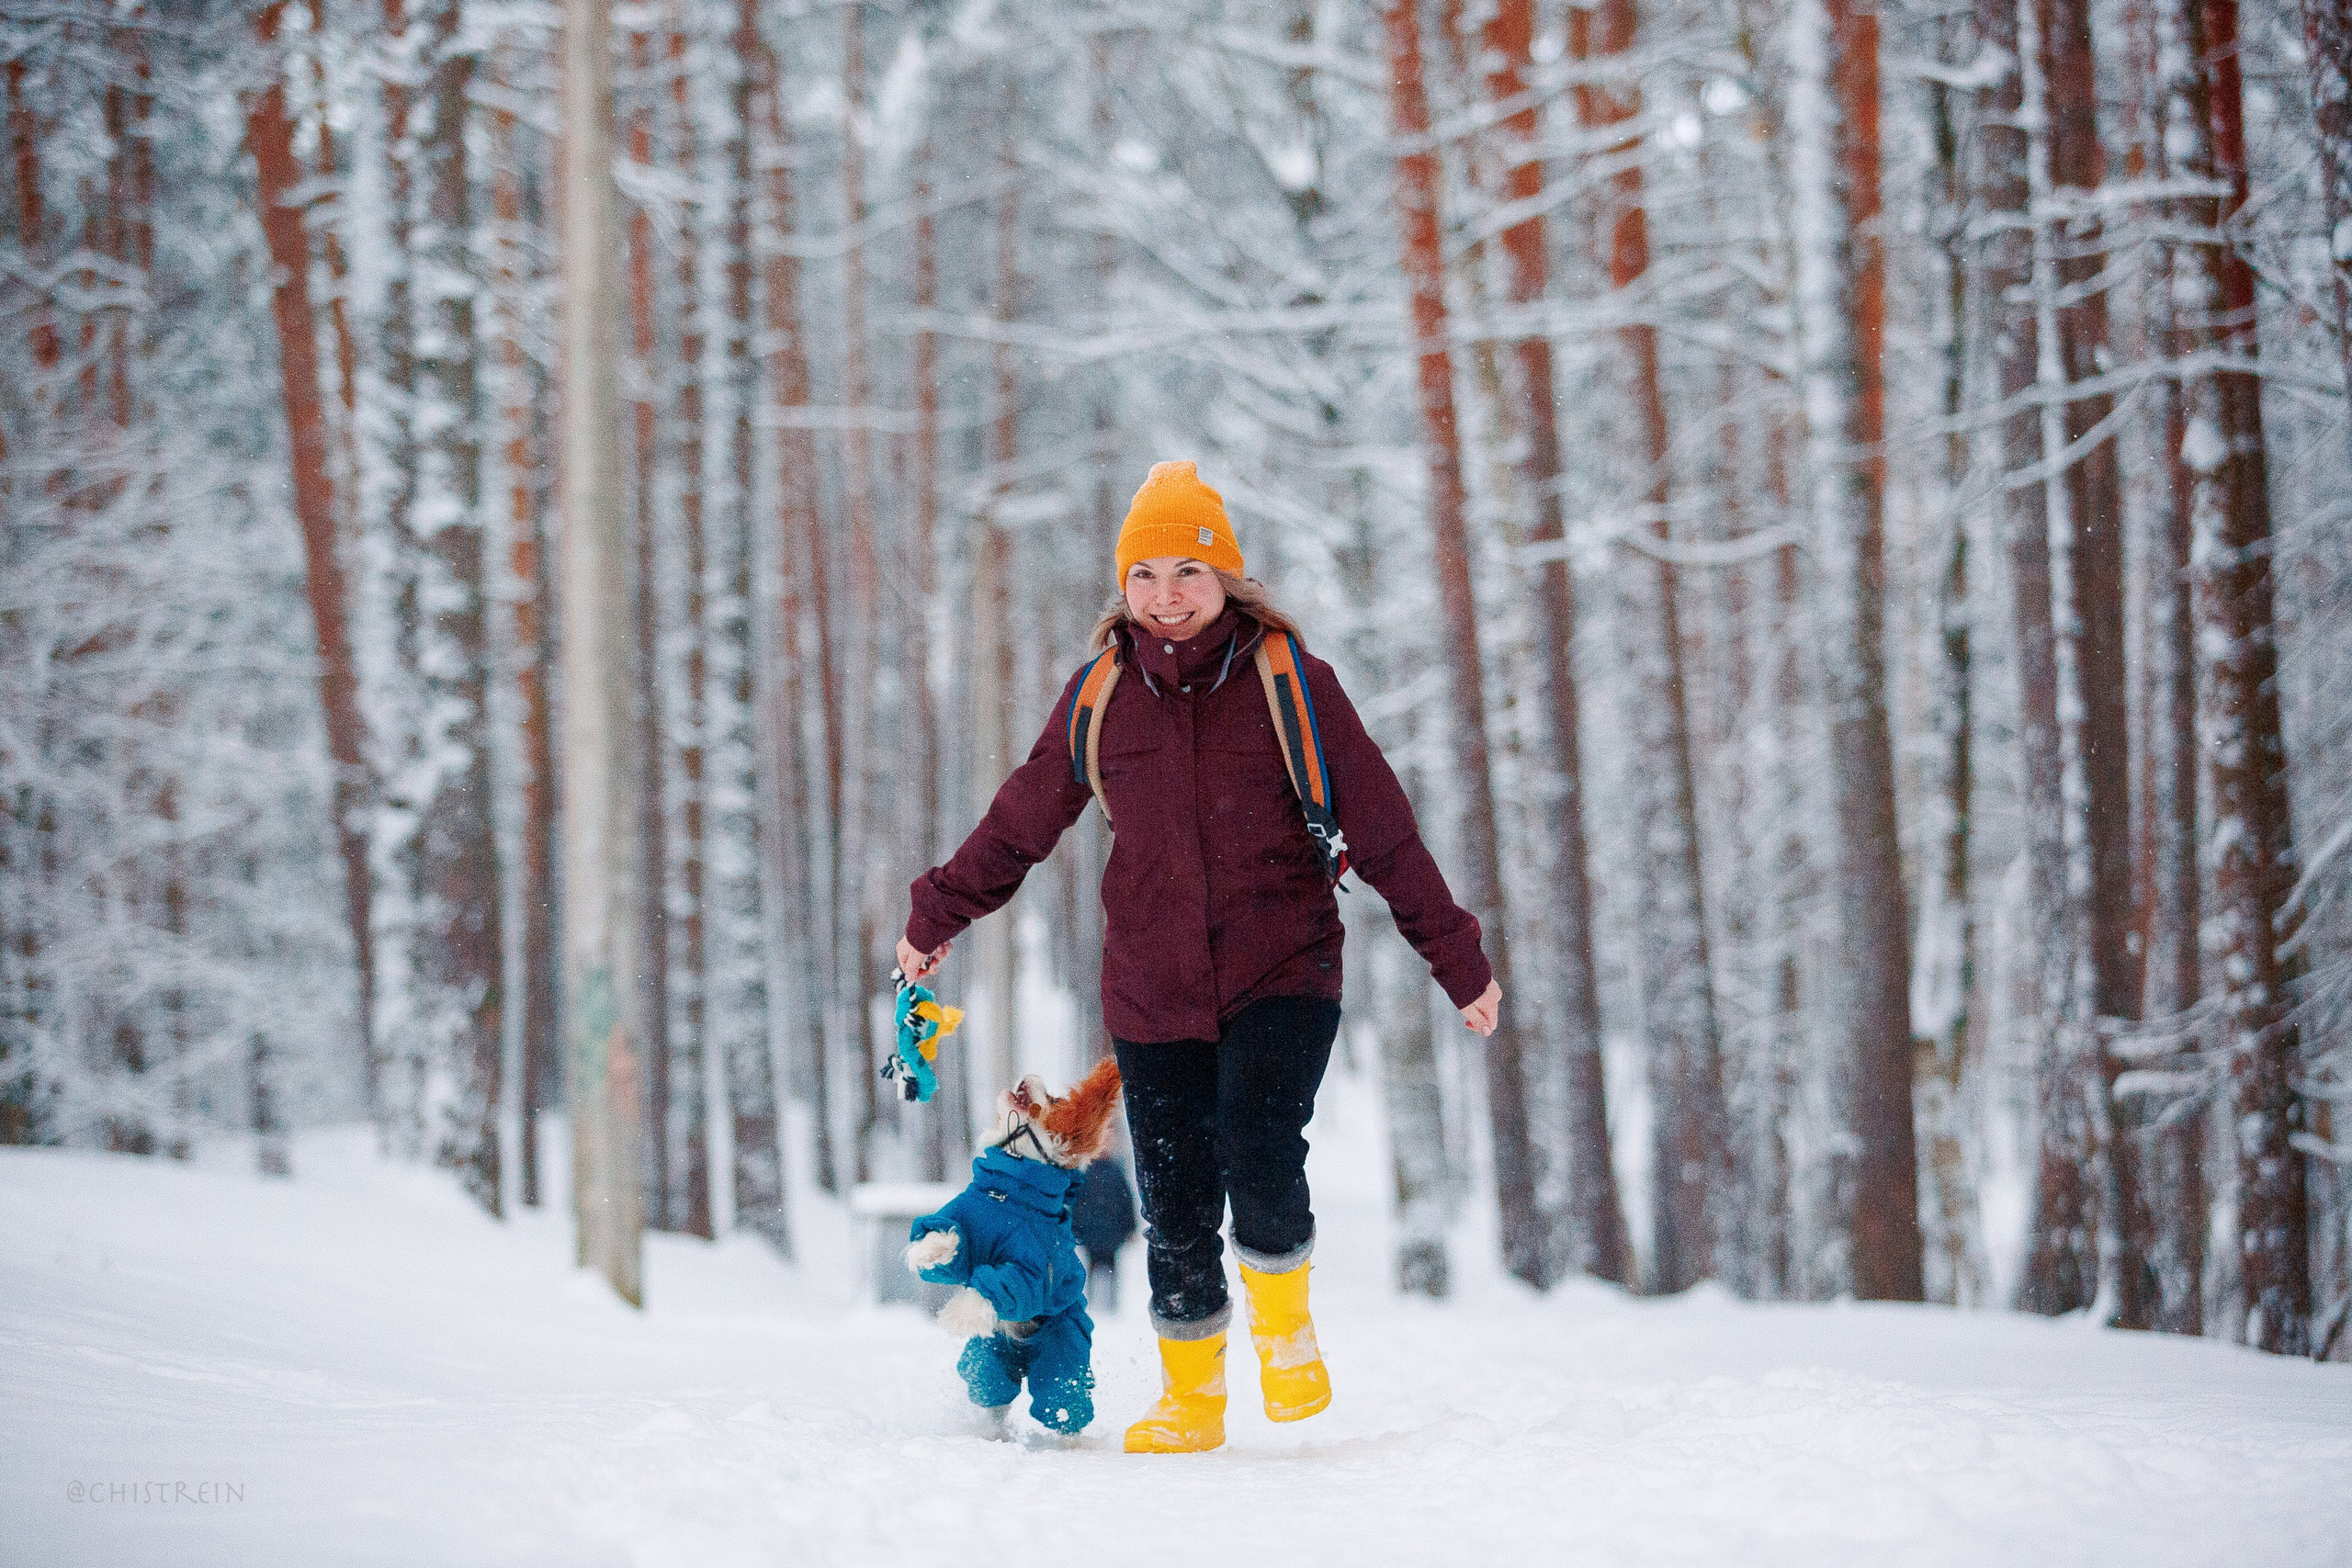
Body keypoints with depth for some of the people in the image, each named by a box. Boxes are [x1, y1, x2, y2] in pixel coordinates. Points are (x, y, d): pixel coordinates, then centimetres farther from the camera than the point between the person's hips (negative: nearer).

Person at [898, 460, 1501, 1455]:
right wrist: (935, 918, 24)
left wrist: (1459, 963, 1)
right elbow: (1022, 821, 17)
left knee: (1259, 1162, -22)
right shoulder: (1101, 697, 4)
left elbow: (1384, 832, 0)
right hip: (1153, 993, 3)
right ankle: (1191, 1398, 24)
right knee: (1175, 1211, 3)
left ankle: (1283, 1320, 7)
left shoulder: (1291, 683, -3)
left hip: (1282, 974, -2)